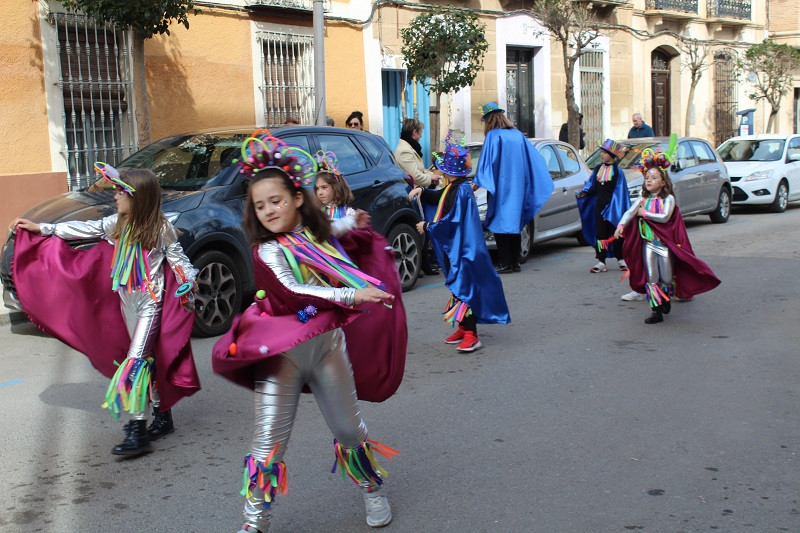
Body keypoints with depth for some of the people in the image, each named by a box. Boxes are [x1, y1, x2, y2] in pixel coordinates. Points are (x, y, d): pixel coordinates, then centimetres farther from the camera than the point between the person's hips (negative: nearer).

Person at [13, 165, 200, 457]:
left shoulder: (160, 228, -10)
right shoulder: (117, 224, 6)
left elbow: (177, 257, -4)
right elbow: (84, 229, 13)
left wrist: (189, 280, -19)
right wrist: (42, 228, 15)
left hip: (151, 303, -6)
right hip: (127, 300, 6)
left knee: (137, 360, -15)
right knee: (147, 359, 12)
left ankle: (137, 431, -17)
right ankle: (163, 417, 23)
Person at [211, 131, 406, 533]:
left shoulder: (321, 237, 6)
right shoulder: (267, 252, -12)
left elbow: (348, 263, 30)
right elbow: (290, 294, -29)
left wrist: (358, 231, 23)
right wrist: (351, 296, -33)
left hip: (328, 345, 5)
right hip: (282, 351, -4)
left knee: (349, 429, 16)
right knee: (269, 441, -3)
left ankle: (373, 491, 38)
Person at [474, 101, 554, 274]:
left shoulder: (493, 135, -7)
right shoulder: (518, 134, 12)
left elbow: (486, 162, -13)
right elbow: (533, 159, 14)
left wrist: (477, 184, -9)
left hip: (500, 188, -6)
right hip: (518, 188, 7)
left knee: (500, 224, -4)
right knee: (514, 224, 11)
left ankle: (505, 264, -7)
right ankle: (515, 263, 12)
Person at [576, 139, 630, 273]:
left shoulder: (617, 171, -7)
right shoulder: (598, 169, 7)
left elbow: (619, 192, -8)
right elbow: (593, 186, 12)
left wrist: (611, 209, -13)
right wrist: (584, 193, -8)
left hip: (611, 206, -4)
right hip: (599, 205, 4)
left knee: (615, 233, 5)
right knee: (600, 233, 2)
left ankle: (621, 259, 20)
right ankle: (601, 262, 4)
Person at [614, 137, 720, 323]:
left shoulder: (668, 199, -6)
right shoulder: (642, 199, 5)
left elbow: (664, 217, -21)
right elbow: (630, 212, -9)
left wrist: (644, 213, -15)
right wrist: (621, 226, -27)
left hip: (665, 243, -3)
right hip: (648, 243, 3)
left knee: (666, 277, 6)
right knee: (651, 277, -2)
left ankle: (666, 299, 36)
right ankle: (657, 311, 0)